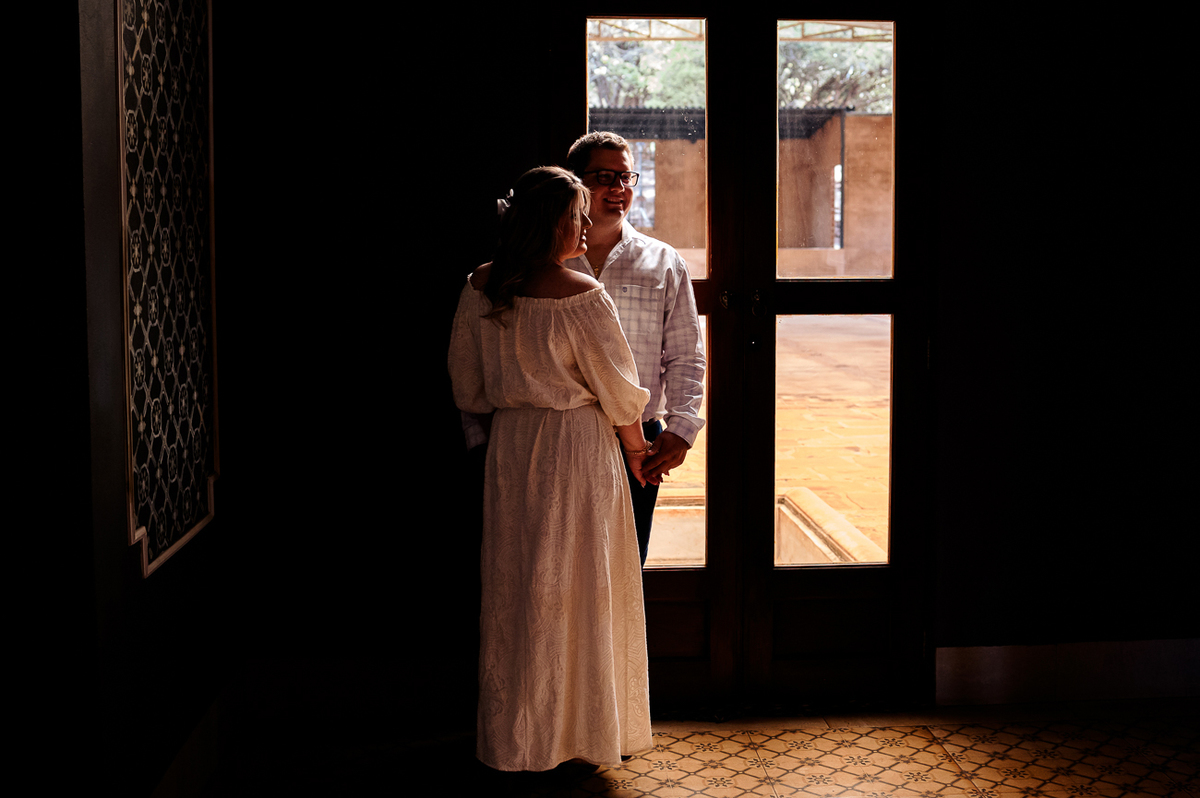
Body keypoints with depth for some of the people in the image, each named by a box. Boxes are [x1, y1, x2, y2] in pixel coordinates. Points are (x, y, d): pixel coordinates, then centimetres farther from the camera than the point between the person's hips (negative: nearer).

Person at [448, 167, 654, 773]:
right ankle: (582, 735, 17)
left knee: (511, 588, 12)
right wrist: (637, 449, 7)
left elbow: (467, 386, 8)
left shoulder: (481, 287, -1)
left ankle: (513, 739, 22)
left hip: (509, 450, 5)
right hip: (578, 450, -5)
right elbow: (618, 389, -9)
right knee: (578, 589, 6)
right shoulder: (580, 295, -17)